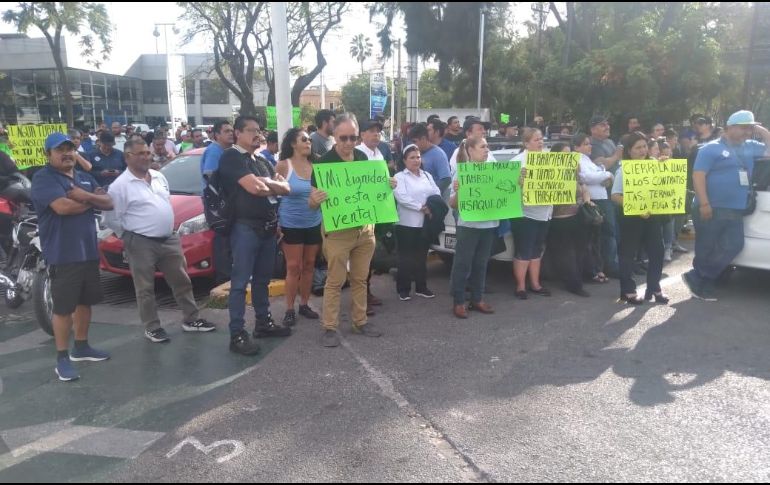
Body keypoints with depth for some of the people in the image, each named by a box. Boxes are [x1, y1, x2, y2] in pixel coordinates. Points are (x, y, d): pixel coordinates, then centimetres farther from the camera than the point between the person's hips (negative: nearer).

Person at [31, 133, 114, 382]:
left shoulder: (85, 178, 15)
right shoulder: (43, 178, -8)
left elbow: (108, 202, 5)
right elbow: (63, 207, -23)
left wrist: (85, 196, -14)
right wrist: (91, 201, -6)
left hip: (89, 251, 7)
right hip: (62, 255, -7)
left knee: (86, 301, 15)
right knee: (63, 307, -3)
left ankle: (81, 346, 30)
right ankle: (62, 358, 7)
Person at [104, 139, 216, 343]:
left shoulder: (159, 177, 11)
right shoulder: (120, 185, -10)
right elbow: (111, 218, -9)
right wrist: (129, 236, -2)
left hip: (169, 239, 6)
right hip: (141, 244, -6)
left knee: (181, 281, 11)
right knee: (145, 289, 4)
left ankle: (191, 319, 22)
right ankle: (152, 327, 16)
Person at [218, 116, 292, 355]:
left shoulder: (262, 161, 18)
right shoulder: (231, 157, -7)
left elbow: (286, 188, 9)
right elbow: (254, 188, -20)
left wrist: (265, 183, -8)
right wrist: (273, 185, -1)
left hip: (268, 226, 8)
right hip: (245, 227, -8)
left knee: (262, 279, 15)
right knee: (240, 282, -4)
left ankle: (263, 322, 26)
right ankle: (237, 334, 0)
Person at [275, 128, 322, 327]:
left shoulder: (315, 165, 3)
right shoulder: (283, 165, -6)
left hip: (314, 224, 4)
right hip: (291, 224, -3)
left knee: (309, 265, 10)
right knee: (294, 267, 0)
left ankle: (304, 304, 23)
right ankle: (289, 309, 11)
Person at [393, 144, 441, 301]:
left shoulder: (427, 175, 15)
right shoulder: (400, 176, -1)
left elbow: (437, 193, 7)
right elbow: (401, 197, -16)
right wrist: (422, 207, -17)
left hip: (425, 222, 5)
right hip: (407, 223, -5)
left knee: (422, 256, 12)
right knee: (406, 258, 0)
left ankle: (421, 287, 21)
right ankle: (403, 289, 9)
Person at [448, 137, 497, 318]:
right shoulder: (461, 172, -7)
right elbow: (453, 204, -7)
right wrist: (456, 191, -27)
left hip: (489, 224, 5)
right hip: (468, 225, -5)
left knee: (481, 263, 13)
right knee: (462, 264, 1)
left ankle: (477, 299, 24)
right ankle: (458, 302, 10)